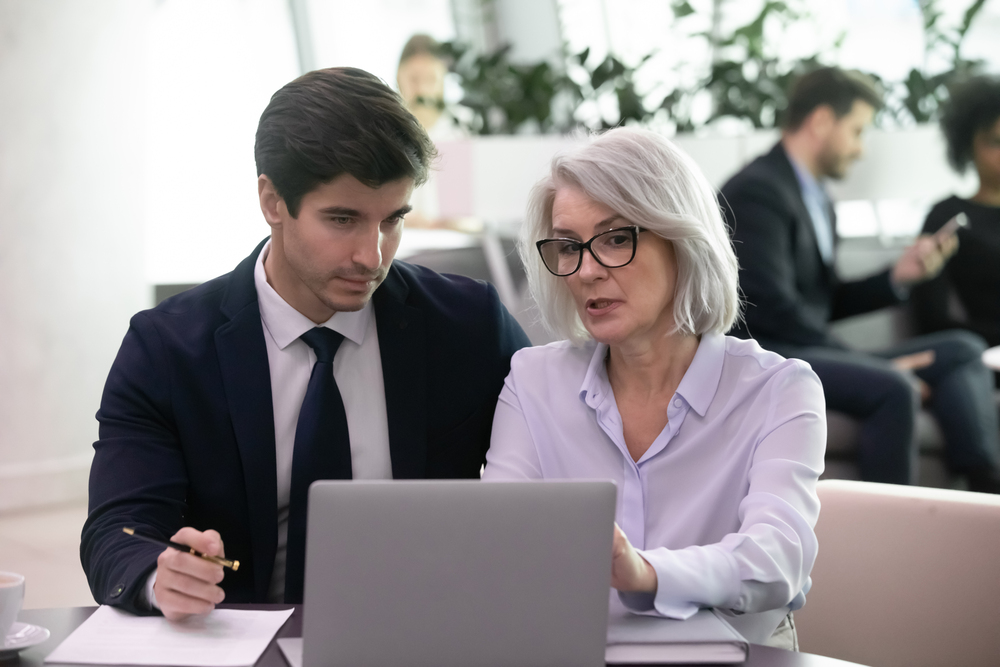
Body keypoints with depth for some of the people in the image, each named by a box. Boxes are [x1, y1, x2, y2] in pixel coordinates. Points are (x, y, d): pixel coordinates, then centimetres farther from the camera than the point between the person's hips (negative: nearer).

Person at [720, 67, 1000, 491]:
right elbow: (772, 309, -19)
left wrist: (898, 277, 8)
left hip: (813, 354, 10)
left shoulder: (815, 200, 21)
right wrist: (870, 362, -18)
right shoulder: (757, 190, -10)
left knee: (960, 351, -4)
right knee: (891, 387, -33)